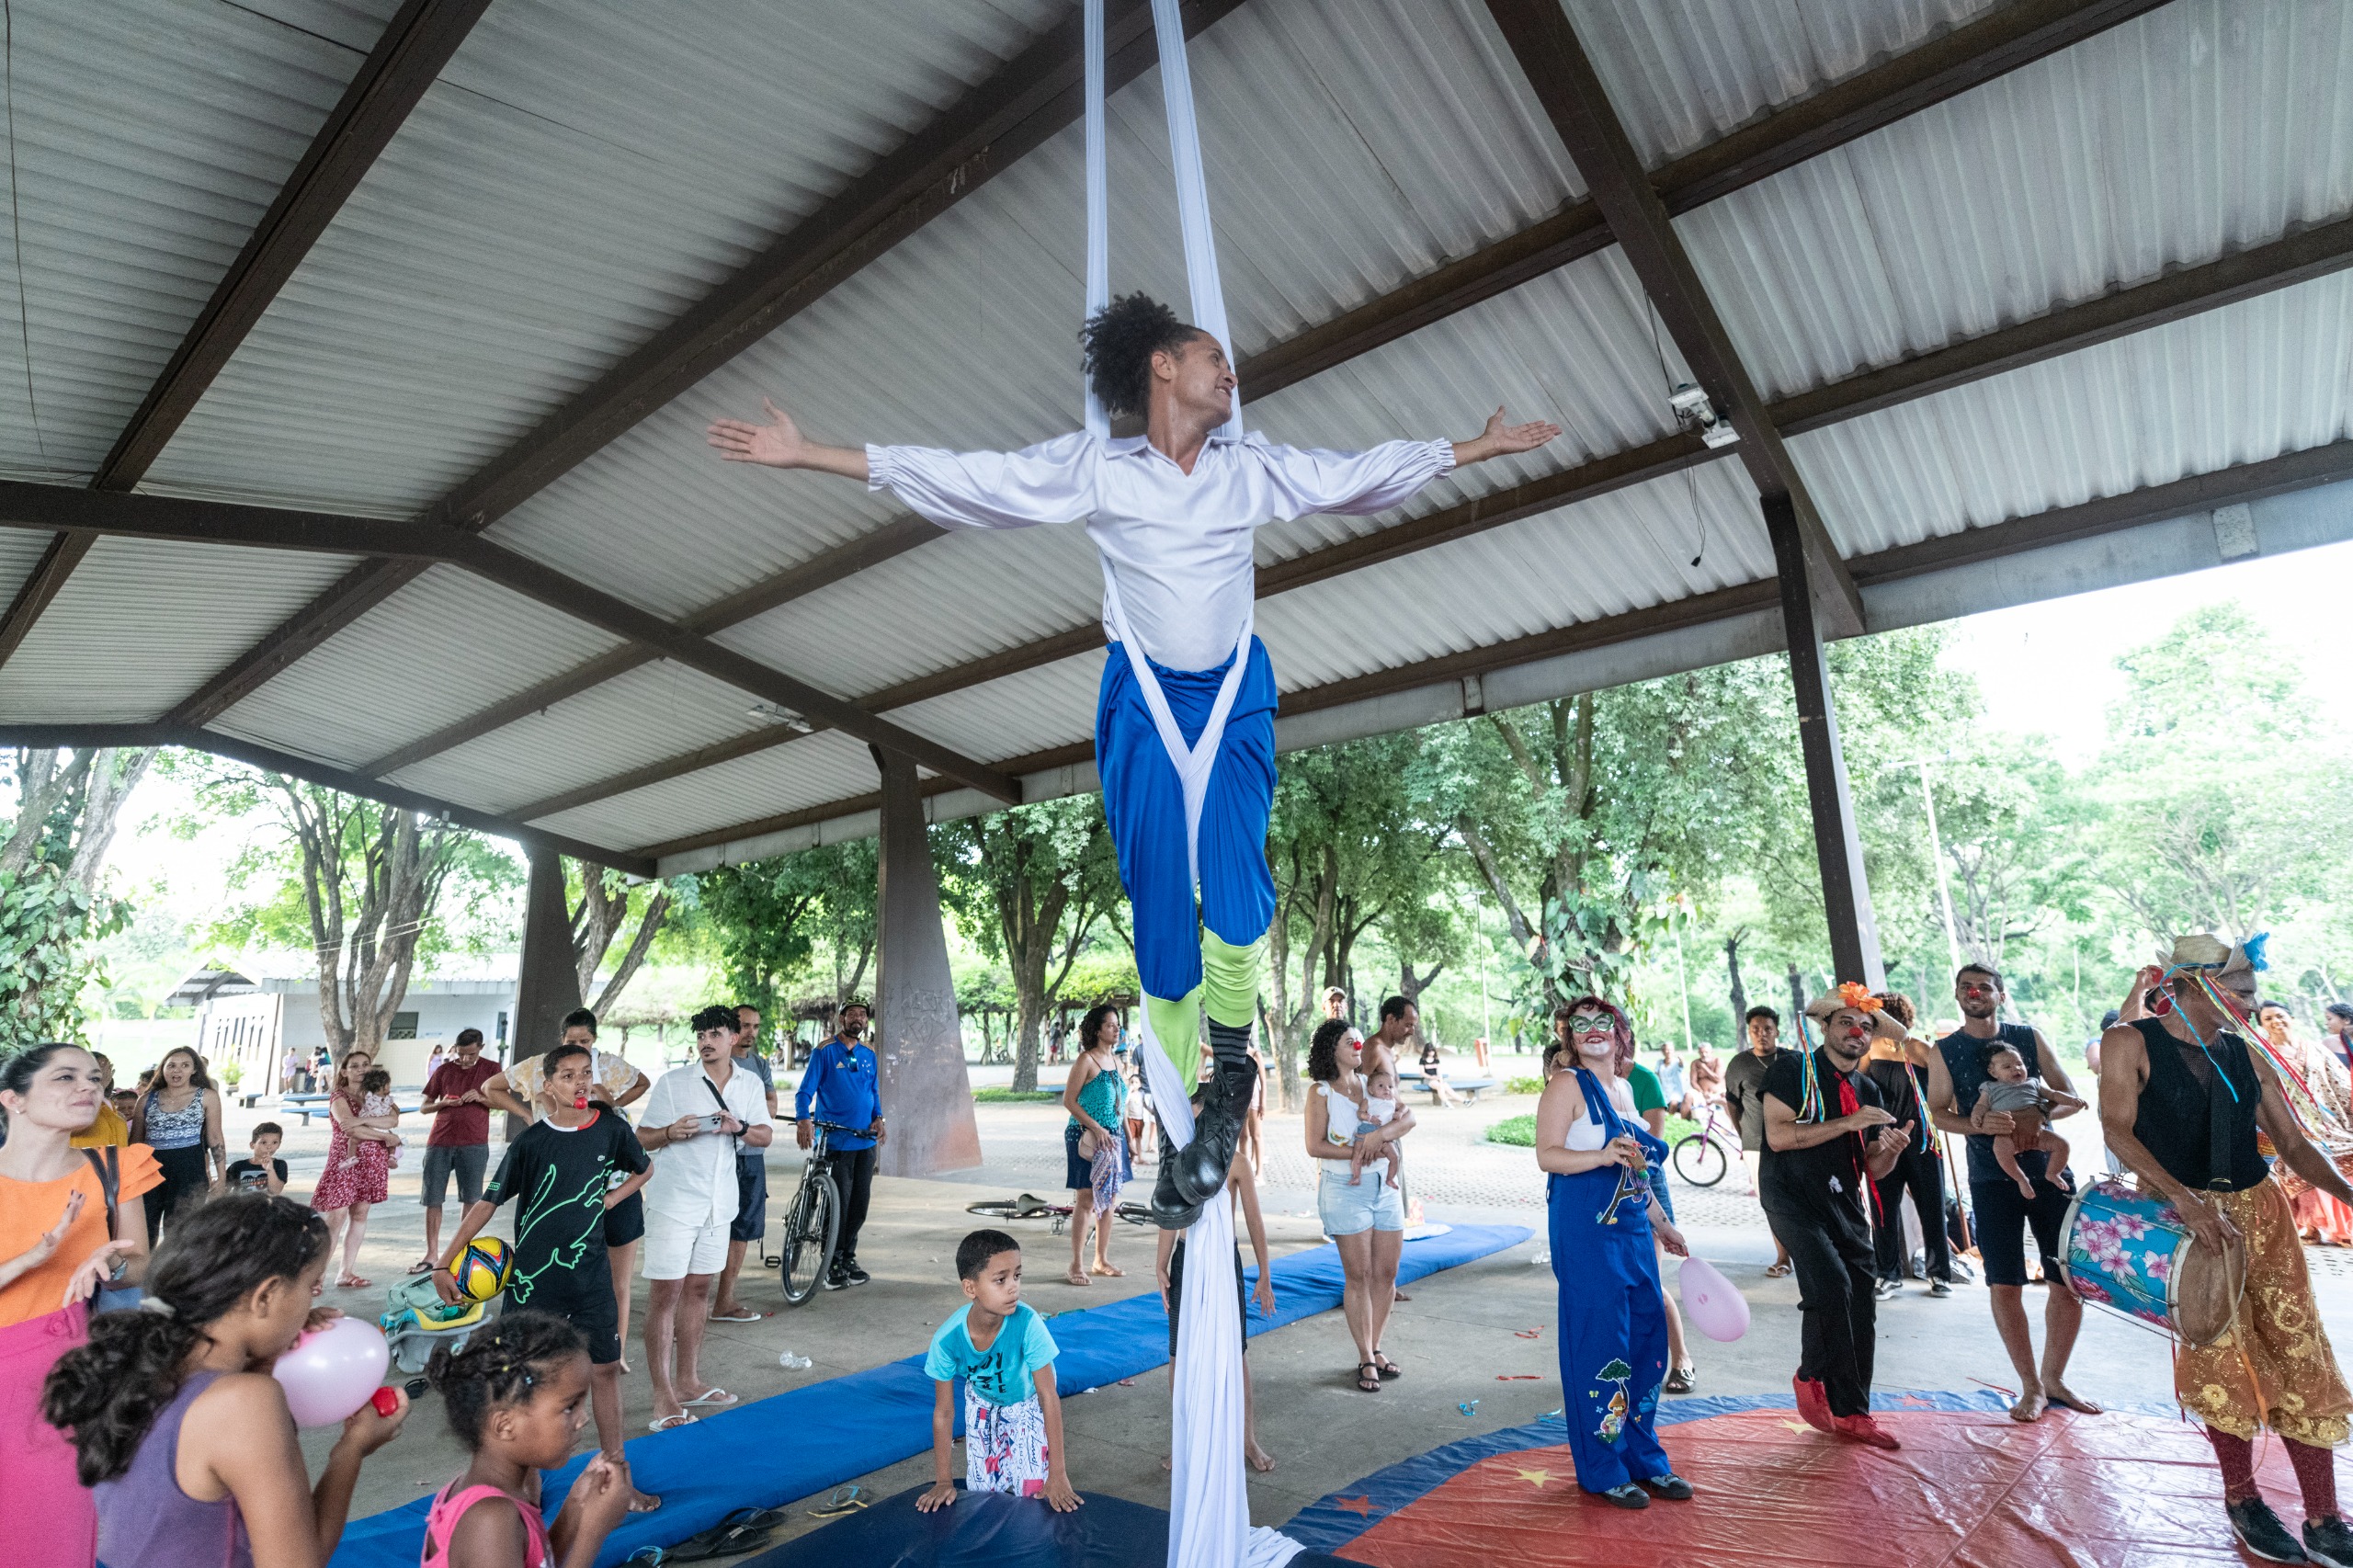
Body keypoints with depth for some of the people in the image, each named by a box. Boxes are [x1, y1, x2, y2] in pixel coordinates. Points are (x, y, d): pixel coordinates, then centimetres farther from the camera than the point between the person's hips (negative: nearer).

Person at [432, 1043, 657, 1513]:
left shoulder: (611, 1127, -5)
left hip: (590, 1270, 2)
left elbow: (644, 1169, 13)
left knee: (604, 1368, 8)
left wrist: (608, 1199, 0)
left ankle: (615, 1475, 20)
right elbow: (489, 1201, -6)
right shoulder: (531, 1142, -11)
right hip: (534, 1275, -2)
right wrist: (444, 1264, -6)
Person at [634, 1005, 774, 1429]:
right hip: (673, 1200, -4)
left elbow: (765, 1135, 7)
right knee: (666, 1292, -4)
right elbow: (642, 1139, -3)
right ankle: (662, 1396, 1)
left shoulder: (751, 1084, 6)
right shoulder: (672, 1082, -5)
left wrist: (738, 1127, -14)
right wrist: (671, 1132, -24)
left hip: (719, 1203, 4)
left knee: (698, 1288, 13)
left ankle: (688, 1382, 24)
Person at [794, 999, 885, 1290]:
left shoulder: (869, 1055, 12)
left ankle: (848, 1258, 23)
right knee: (839, 1203, -4)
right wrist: (803, 1120, -26)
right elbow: (805, 1091, -8)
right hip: (835, 1140, -5)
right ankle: (834, 1264, 10)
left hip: (865, 1140, 5)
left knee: (860, 1202, 9)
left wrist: (878, 1119, -1)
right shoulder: (825, 1051, -4)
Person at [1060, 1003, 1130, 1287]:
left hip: (1112, 1138, 7)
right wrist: (1096, 1128, -19)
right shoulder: (1085, 1060, -11)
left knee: (1110, 1199, 11)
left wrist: (1124, 1135, 14)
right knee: (1086, 1200, -5)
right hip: (1087, 1138, -7)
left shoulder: (1115, 1059, 11)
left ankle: (1102, 1259, 23)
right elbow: (1069, 1100, -13)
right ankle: (1077, 1265, 4)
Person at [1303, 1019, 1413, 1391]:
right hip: (1345, 1190, -5)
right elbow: (1315, 1146, -11)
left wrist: (1380, 1134, -19)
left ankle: (1374, 1348, 22)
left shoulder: (1371, 1085, 10)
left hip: (1385, 1188, 5)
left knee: (1387, 1273, 8)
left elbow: (1408, 1118, -2)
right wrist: (1357, 1152, -17)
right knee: (1358, 1276, -1)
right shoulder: (1321, 1092, -4)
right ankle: (1366, 1359, 9)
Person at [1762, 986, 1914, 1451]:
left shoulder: (1868, 1091, 14)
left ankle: (1852, 1413, 21)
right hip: (1792, 1198, -7)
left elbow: (1872, 1170, 14)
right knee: (1831, 1283, -23)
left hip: (1845, 1205, 7)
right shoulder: (1793, 1069, -6)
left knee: (1862, 1305, 5)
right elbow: (1778, 1135, -18)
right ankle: (1811, 1378, 2)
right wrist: (1848, 1123, -17)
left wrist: (1892, 1149, -9)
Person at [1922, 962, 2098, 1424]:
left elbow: (2069, 1095, 5)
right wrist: (1977, 1124, -19)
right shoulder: (1945, 1051, 2)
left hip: (2048, 1171, 2)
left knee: (2072, 1278, 4)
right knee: (2005, 1285, -2)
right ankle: (2031, 1385, 15)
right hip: (1992, 1179, -2)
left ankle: (2054, 1378, 24)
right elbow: (1938, 1112, 1)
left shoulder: (2029, 1036, 6)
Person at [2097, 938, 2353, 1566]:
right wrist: (2186, 1200, -25)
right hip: (2180, 1213, -5)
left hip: (2260, 1210, 5)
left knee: (2300, 1358, 4)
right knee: (2222, 1357, 2)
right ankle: (2242, 1499, 21)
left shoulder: (2246, 1056, 7)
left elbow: (2292, 1142, 9)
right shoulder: (2130, 1042, -9)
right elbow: (2118, 1128, -16)